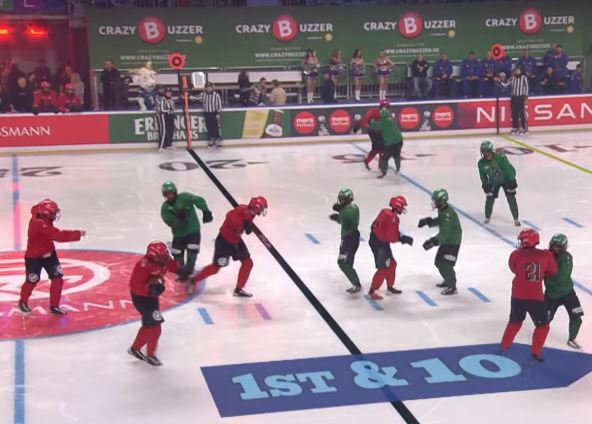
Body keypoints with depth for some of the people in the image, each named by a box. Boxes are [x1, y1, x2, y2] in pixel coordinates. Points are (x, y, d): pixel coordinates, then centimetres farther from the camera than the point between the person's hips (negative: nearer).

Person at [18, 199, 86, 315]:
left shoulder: (39, 215, -11)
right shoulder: (39, 224, -35)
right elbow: (58, 236, -39)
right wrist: (78, 234, -32)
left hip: (48, 253, 8)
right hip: (34, 257, -8)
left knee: (58, 278, 2)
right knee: (32, 281, 11)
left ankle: (54, 306, 14)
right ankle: (23, 302, 39)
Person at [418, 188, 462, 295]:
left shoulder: (449, 214, -30)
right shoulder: (442, 209, -1)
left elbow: (445, 233, -32)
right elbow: (439, 221, 15)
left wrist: (433, 241, -33)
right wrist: (428, 221, -1)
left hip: (453, 242, -10)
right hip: (445, 240, 10)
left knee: (445, 264, -8)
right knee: (439, 261, 17)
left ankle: (452, 287, 6)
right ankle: (449, 280, 36)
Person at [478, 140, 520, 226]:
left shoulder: (500, 157, -31)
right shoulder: (481, 163, -16)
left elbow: (509, 168, -24)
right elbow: (483, 175, 0)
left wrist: (512, 180, -22)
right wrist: (485, 184, -5)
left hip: (505, 179, -3)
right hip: (493, 182, 3)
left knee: (511, 198, -7)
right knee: (490, 198, -4)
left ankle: (516, 219, 4)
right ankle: (487, 217, 19)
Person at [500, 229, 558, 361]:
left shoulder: (516, 255, -10)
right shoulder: (546, 255, -7)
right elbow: (552, 271, 8)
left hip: (518, 296, 2)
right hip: (536, 297, -2)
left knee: (515, 321, 25)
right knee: (543, 325, 15)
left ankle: (504, 345, 32)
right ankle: (535, 352, 11)